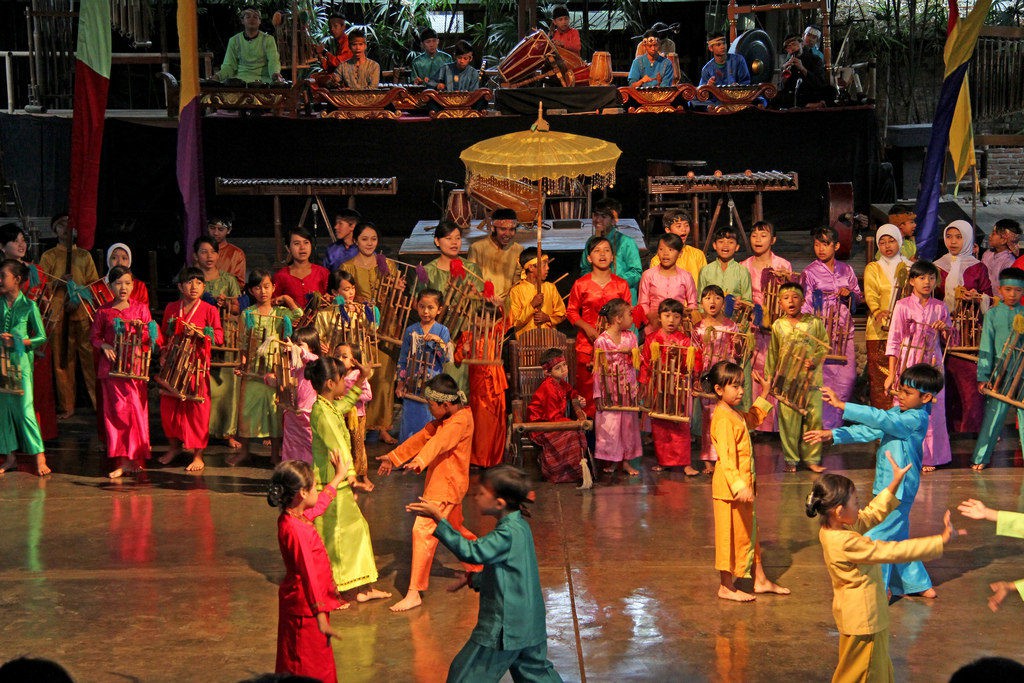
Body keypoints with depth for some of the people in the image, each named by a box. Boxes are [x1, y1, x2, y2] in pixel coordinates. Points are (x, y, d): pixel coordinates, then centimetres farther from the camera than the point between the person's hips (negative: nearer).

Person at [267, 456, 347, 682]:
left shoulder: (297, 516, 4)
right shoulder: (295, 529, -26)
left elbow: (320, 503, 27)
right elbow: (308, 575, -26)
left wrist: (338, 477, 41)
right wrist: (321, 616, -25)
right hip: (305, 611, -10)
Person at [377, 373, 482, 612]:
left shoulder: (461, 420, -19)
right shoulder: (443, 420, 12)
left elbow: (439, 442, -36)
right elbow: (422, 437, 17)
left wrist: (419, 461, -52)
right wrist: (393, 457, 16)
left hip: (446, 486, -11)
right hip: (439, 483, 11)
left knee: (423, 530, -16)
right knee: (455, 529, 25)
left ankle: (414, 593, -16)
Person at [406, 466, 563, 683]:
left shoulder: (509, 533, -23)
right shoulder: (519, 526, 8)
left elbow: (472, 552, -32)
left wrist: (439, 520, -33)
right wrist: (475, 579, 11)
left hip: (505, 628, -10)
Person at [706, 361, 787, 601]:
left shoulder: (735, 414, 10)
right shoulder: (723, 418, -21)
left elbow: (752, 419, 34)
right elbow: (726, 456, -29)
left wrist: (764, 394, 28)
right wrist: (738, 485, -36)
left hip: (743, 485, 10)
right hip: (729, 489, -10)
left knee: (749, 533, 19)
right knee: (730, 536, 1)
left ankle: (760, 581, 30)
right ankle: (726, 587, 12)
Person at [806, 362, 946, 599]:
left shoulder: (916, 419, -19)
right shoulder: (897, 414, 9)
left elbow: (879, 419, -29)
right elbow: (868, 431, 8)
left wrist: (842, 406, -32)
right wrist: (832, 435, -1)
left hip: (899, 490, -10)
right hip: (888, 488, 10)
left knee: (875, 539, -5)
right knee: (897, 538, 20)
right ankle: (919, 585, 31)